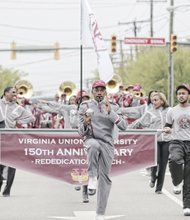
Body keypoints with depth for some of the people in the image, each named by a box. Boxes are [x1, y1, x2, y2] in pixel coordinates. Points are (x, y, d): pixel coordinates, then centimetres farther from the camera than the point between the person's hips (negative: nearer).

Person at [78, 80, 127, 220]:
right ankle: (92, 178, -25)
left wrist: (110, 112, -15)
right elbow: (81, 132, 5)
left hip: (107, 144, 2)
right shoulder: (85, 107, 8)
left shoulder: (113, 107, 10)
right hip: (91, 140, -2)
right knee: (94, 145, -40)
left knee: (105, 178, -2)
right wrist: (85, 123, -18)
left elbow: (123, 126, -5)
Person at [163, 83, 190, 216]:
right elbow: (167, 127, 16)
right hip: (176, 142, 0)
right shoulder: (172, 112, 10)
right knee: (175, 160, -35)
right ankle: (177, 182, -7)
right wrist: (167, 129, -7)